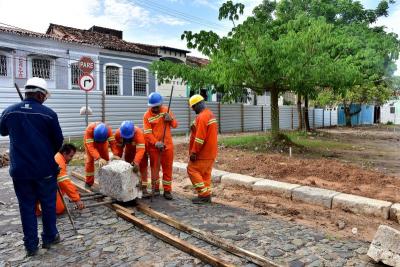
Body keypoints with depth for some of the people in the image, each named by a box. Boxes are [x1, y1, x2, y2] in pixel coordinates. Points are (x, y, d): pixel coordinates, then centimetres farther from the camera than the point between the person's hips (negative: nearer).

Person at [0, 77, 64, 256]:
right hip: (45, 169, -2)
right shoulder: (48, 113, -11)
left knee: (26, 206, 12)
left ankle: (31, 246, 21)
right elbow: (58, 141, -3)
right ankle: (49, 237, 28)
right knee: (48, 204, 14)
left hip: (20, 169, 3)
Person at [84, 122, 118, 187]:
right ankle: (89, 182, 5)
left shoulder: (108, 129, -37)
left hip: (103, 142, 2)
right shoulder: (89, 130, -43)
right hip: (90, 141, -2)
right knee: (90, 160, -8)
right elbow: (91, 146, -49)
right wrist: (98, 158, -60)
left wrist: (116, 154, -53)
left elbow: (112, 142, -37)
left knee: (105, 158, 1)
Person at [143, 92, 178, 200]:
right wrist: (156, 143, -26)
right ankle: (155, 188, 28)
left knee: (168, 168, 7)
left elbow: (175, 125, 6)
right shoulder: (147, 115, -7)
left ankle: (167, 190, 19)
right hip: (154, 146, -2)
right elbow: (147, 133, -12)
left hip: (167, 145, 2)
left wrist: (171, 119, -15)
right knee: (155, 167, 10)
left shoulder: (166, 110, 2)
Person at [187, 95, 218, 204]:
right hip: (210, 152, 10)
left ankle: (204, 194, -1)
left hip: (203, 153, -10)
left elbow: (200, 137, -24)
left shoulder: (202, 117, -18)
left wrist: (194, 152, -19)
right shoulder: (210, 114, 14)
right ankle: (206, 195, 17)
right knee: (205, 173, 13)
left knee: (192, 170, -1)